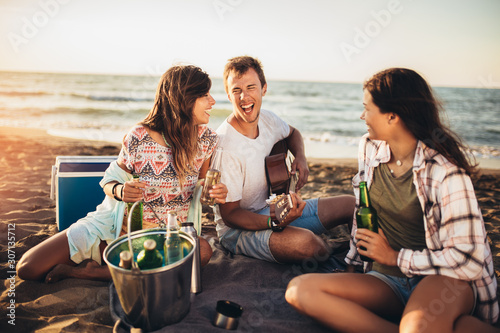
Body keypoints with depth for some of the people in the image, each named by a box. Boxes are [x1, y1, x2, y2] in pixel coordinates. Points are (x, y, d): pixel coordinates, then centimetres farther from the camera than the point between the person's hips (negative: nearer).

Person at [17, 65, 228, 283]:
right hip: (113, 225, -2)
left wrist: (214, 192, -16)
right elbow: (110, 181, -3)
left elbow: (200, 187, 7)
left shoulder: (206, 139, -7)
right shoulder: (139, 138, -16)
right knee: (28, 268, -10)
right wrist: (119, 190, -27)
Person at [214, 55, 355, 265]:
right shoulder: (224, 147, -27)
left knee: (351, 205, 0)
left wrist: (300, 157, 0)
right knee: (305, 241, -35)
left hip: (275, 208, 8)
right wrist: (275, 223, -35)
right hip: (237, 230, -7)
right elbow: (230, 214, -21)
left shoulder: (266, 119, -4)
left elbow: (292, 133, 21)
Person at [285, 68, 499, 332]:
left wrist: (395, 257, -10)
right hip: (387, 281, 8)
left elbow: (468, 261, -16)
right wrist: (360, 253, 15)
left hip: (443, 280, -7)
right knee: (300, 290, -21)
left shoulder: (446, 171, -16)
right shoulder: (369, 148, 4)